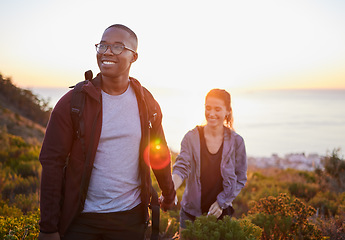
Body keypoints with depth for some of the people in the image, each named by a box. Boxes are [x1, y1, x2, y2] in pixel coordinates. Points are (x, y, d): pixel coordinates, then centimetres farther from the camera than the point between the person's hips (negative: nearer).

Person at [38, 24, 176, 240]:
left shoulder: (147, 103, 1)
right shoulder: (73, 102, -7)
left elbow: (160, 155, 12)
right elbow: (52, 163, -8)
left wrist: (169, 196, 20)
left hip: (130, 217, 2)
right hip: (81, 219, -2)